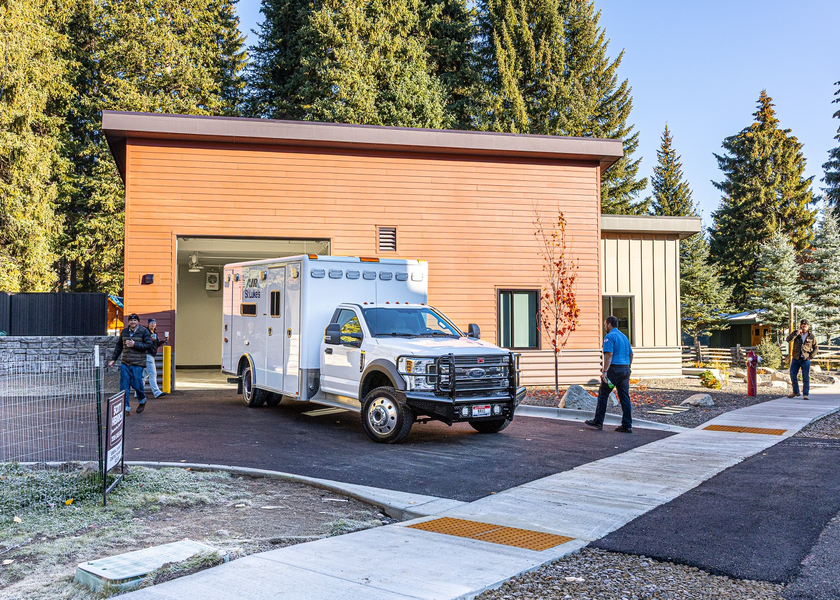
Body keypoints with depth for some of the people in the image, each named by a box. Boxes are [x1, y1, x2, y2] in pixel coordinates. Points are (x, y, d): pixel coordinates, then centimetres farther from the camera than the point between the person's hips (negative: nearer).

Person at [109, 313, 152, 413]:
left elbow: (148, 345, -8)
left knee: (136, 384, -3)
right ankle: (125, 408, 4)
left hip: (137, 364, -4)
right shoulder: (124, 332, 13)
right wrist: (113, 359, 17)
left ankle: (142, 401, 26)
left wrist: (135, 344, -15)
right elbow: (119, 346, 20)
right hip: (125, 364, 4)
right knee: (124, 386, -1)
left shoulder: (144, 331, -1)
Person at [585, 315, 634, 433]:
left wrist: (604, 371, -21)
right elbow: (631, 354, 21)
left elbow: (609, 354, -19)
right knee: (625, 397, 5)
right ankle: (627, 425, 2)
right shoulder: (624, 336, 18)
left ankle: (598, 421, 10)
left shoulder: (610, 337, -9)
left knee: (603, 395, 4)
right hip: (625, 369, 8)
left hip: (614, 369, -8)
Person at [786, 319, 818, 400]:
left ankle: (805, 394, 5)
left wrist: (811, 356, -4)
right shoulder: (796, 333, 3)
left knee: (806, 377, -2)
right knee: (793, 375, 3)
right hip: (795, 358, 2)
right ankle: (796, 392, 19)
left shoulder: (812, 336, 1)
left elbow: (816, 348, 8)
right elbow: (788, 339, -14)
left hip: (805, 360, -2)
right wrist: (796, 333, -23)